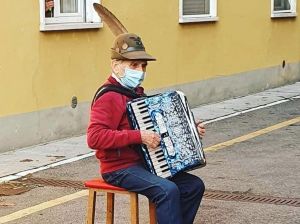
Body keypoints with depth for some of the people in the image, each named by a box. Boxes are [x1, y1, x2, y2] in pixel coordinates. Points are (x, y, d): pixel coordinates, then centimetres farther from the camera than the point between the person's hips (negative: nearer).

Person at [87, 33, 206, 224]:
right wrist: (139, 137, -29)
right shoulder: (108, 97, -15)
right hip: (120, 169, -9)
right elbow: (95, 138, -29)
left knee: (194, 185, -1)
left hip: (144, 163, 9)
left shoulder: (136, 92, 15)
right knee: (167, 190, -29)